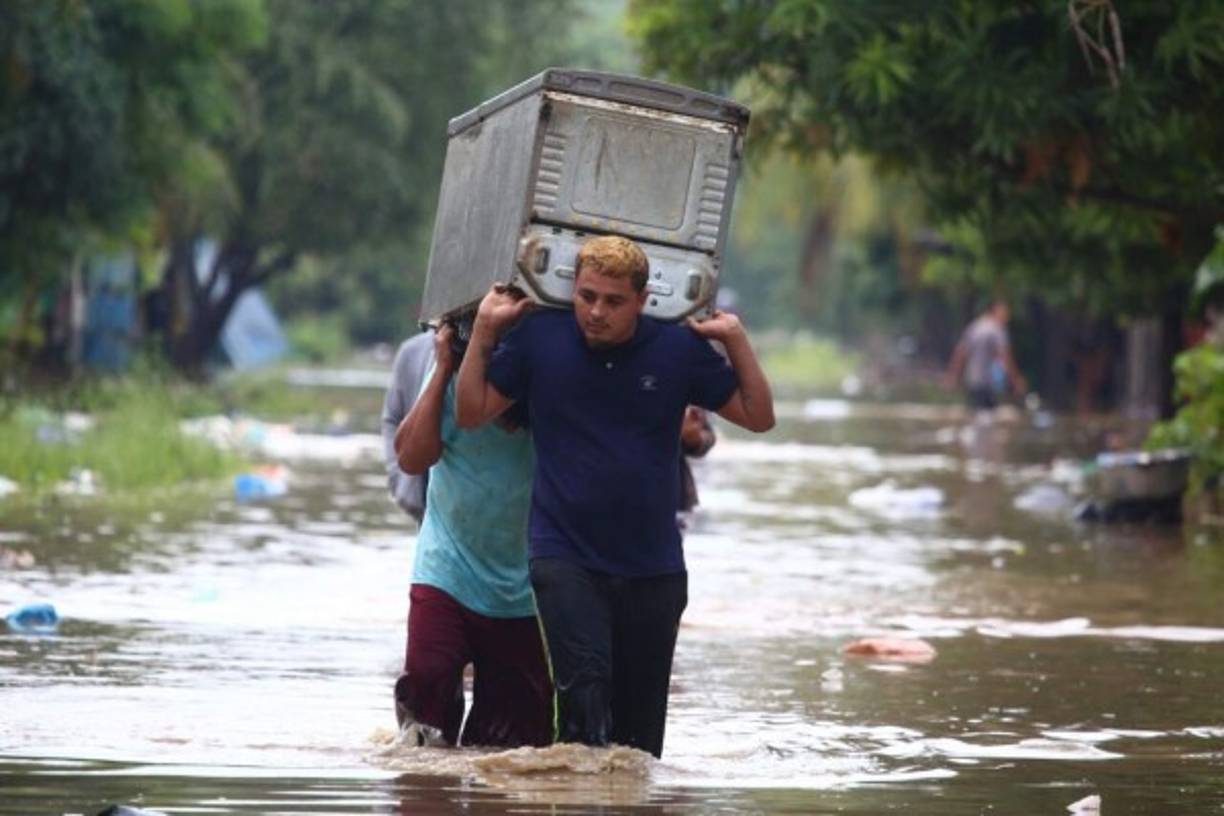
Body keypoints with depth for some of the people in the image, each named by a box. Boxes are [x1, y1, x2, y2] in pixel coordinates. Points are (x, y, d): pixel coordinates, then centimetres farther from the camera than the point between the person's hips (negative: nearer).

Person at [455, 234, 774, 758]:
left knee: (640, 726, 5)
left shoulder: (678, 349, 0)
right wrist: (485, 330, -1)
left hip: (653, 565, 2)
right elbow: (472, 412, 4)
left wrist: (735, 340, -2)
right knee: (584, 687, -23)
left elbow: (758, 417, 7)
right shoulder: (539, 338, -1)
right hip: (564, 556, -2)